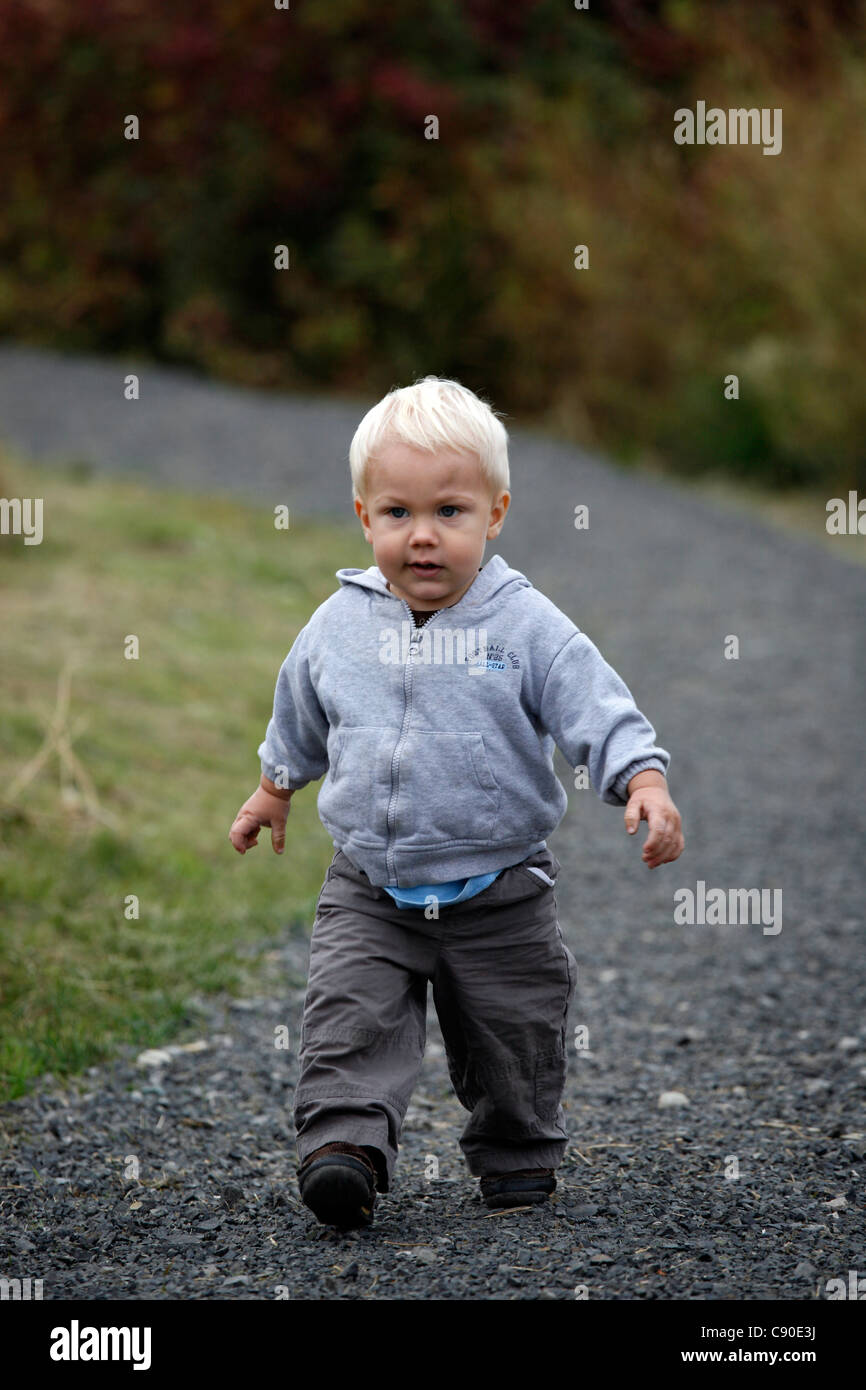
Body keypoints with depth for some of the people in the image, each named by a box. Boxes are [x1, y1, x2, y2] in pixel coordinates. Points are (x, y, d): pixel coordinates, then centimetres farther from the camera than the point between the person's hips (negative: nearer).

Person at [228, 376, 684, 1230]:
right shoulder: (338, 625, -1)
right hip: (369, 894, 2)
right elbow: (299, 718, 18)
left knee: (513, 1040, 10)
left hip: (499, 894, -1)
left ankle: (517, 1158, 29)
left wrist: (645, 784, -31)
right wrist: (275, 788, 30)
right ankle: (342, 1143, -20)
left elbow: (602, 714, -15)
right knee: (350, 1019, -16)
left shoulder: (526, 627, -12)